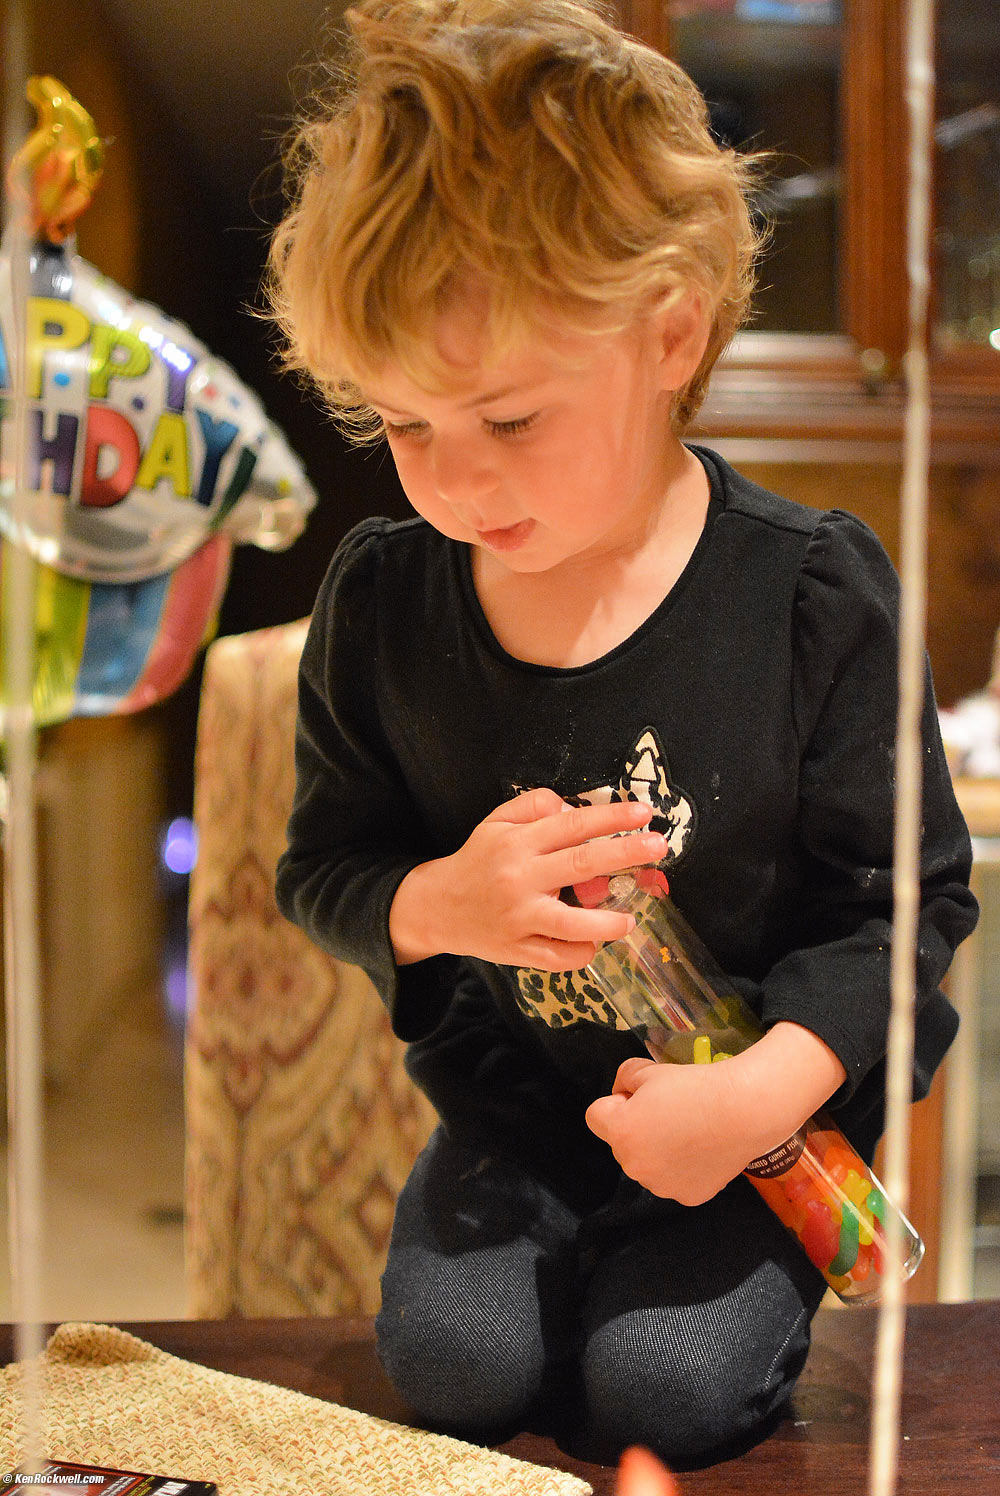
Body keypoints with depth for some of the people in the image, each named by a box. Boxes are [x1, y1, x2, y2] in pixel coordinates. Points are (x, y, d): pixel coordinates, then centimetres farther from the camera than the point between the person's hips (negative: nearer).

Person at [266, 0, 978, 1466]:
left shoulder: (810, 592, -17)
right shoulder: (382, 601, -8)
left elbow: (907, 895, -11)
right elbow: (323, 864, 3)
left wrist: (765, 1087, -25)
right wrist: (438, 905, -20)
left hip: (760, 1097, -2)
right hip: (510, 1097, 3)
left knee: (665, 1384, -15)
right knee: (452, 1359, -13)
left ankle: (747, 1278, 18)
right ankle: (556, 1244, 19)